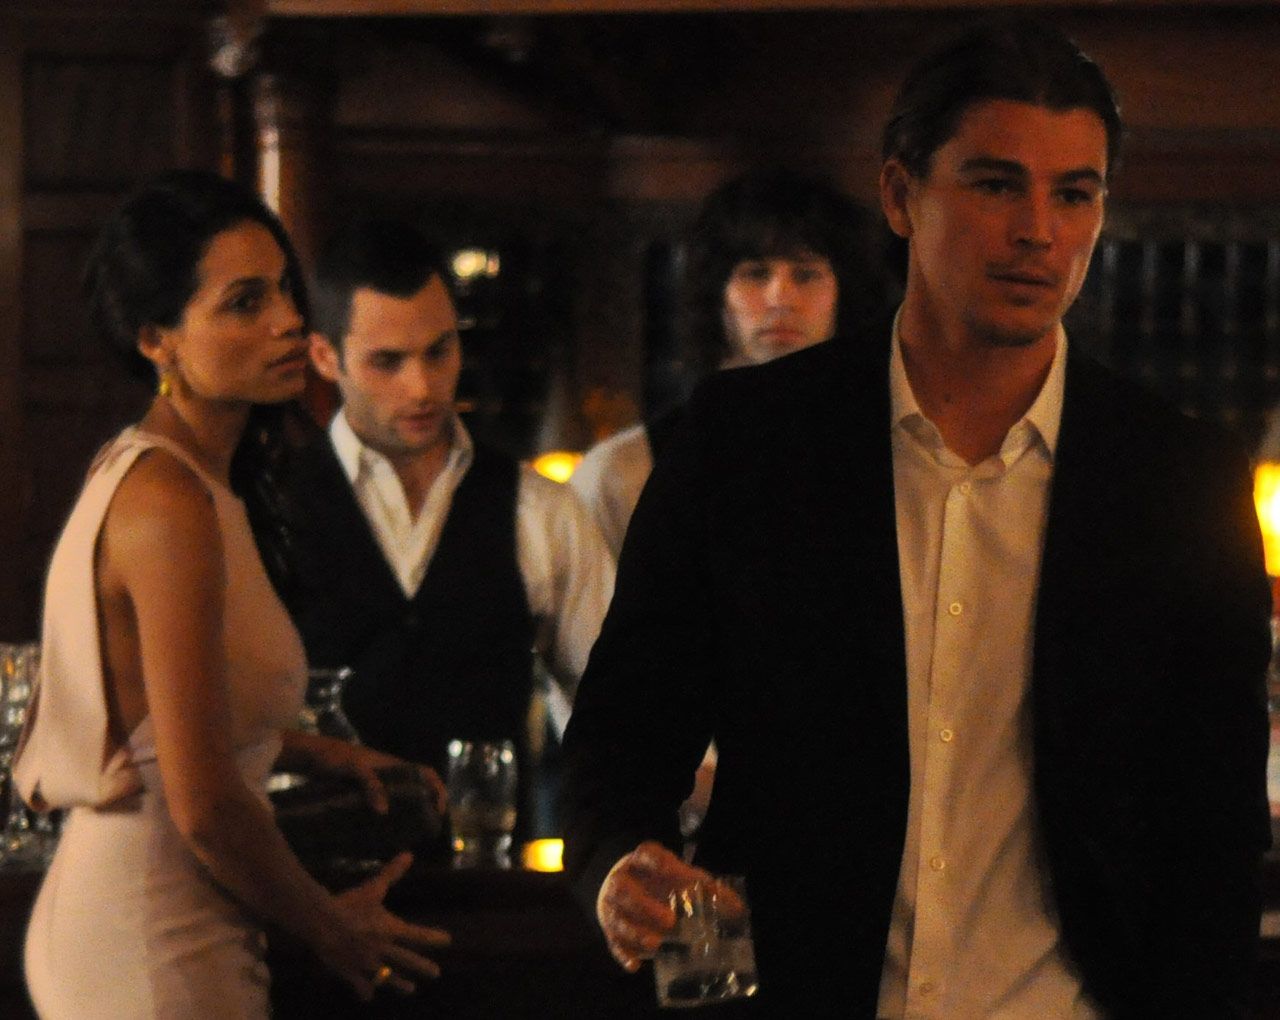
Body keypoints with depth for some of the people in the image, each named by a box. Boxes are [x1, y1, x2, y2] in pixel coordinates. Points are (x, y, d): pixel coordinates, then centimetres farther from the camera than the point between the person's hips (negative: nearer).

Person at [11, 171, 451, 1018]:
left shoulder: (135, 468, 9)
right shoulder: (171, 504, -21)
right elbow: (204, 807, -23)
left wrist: (320, 754, 18)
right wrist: (331, 928, -8)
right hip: (157, 948, -10)